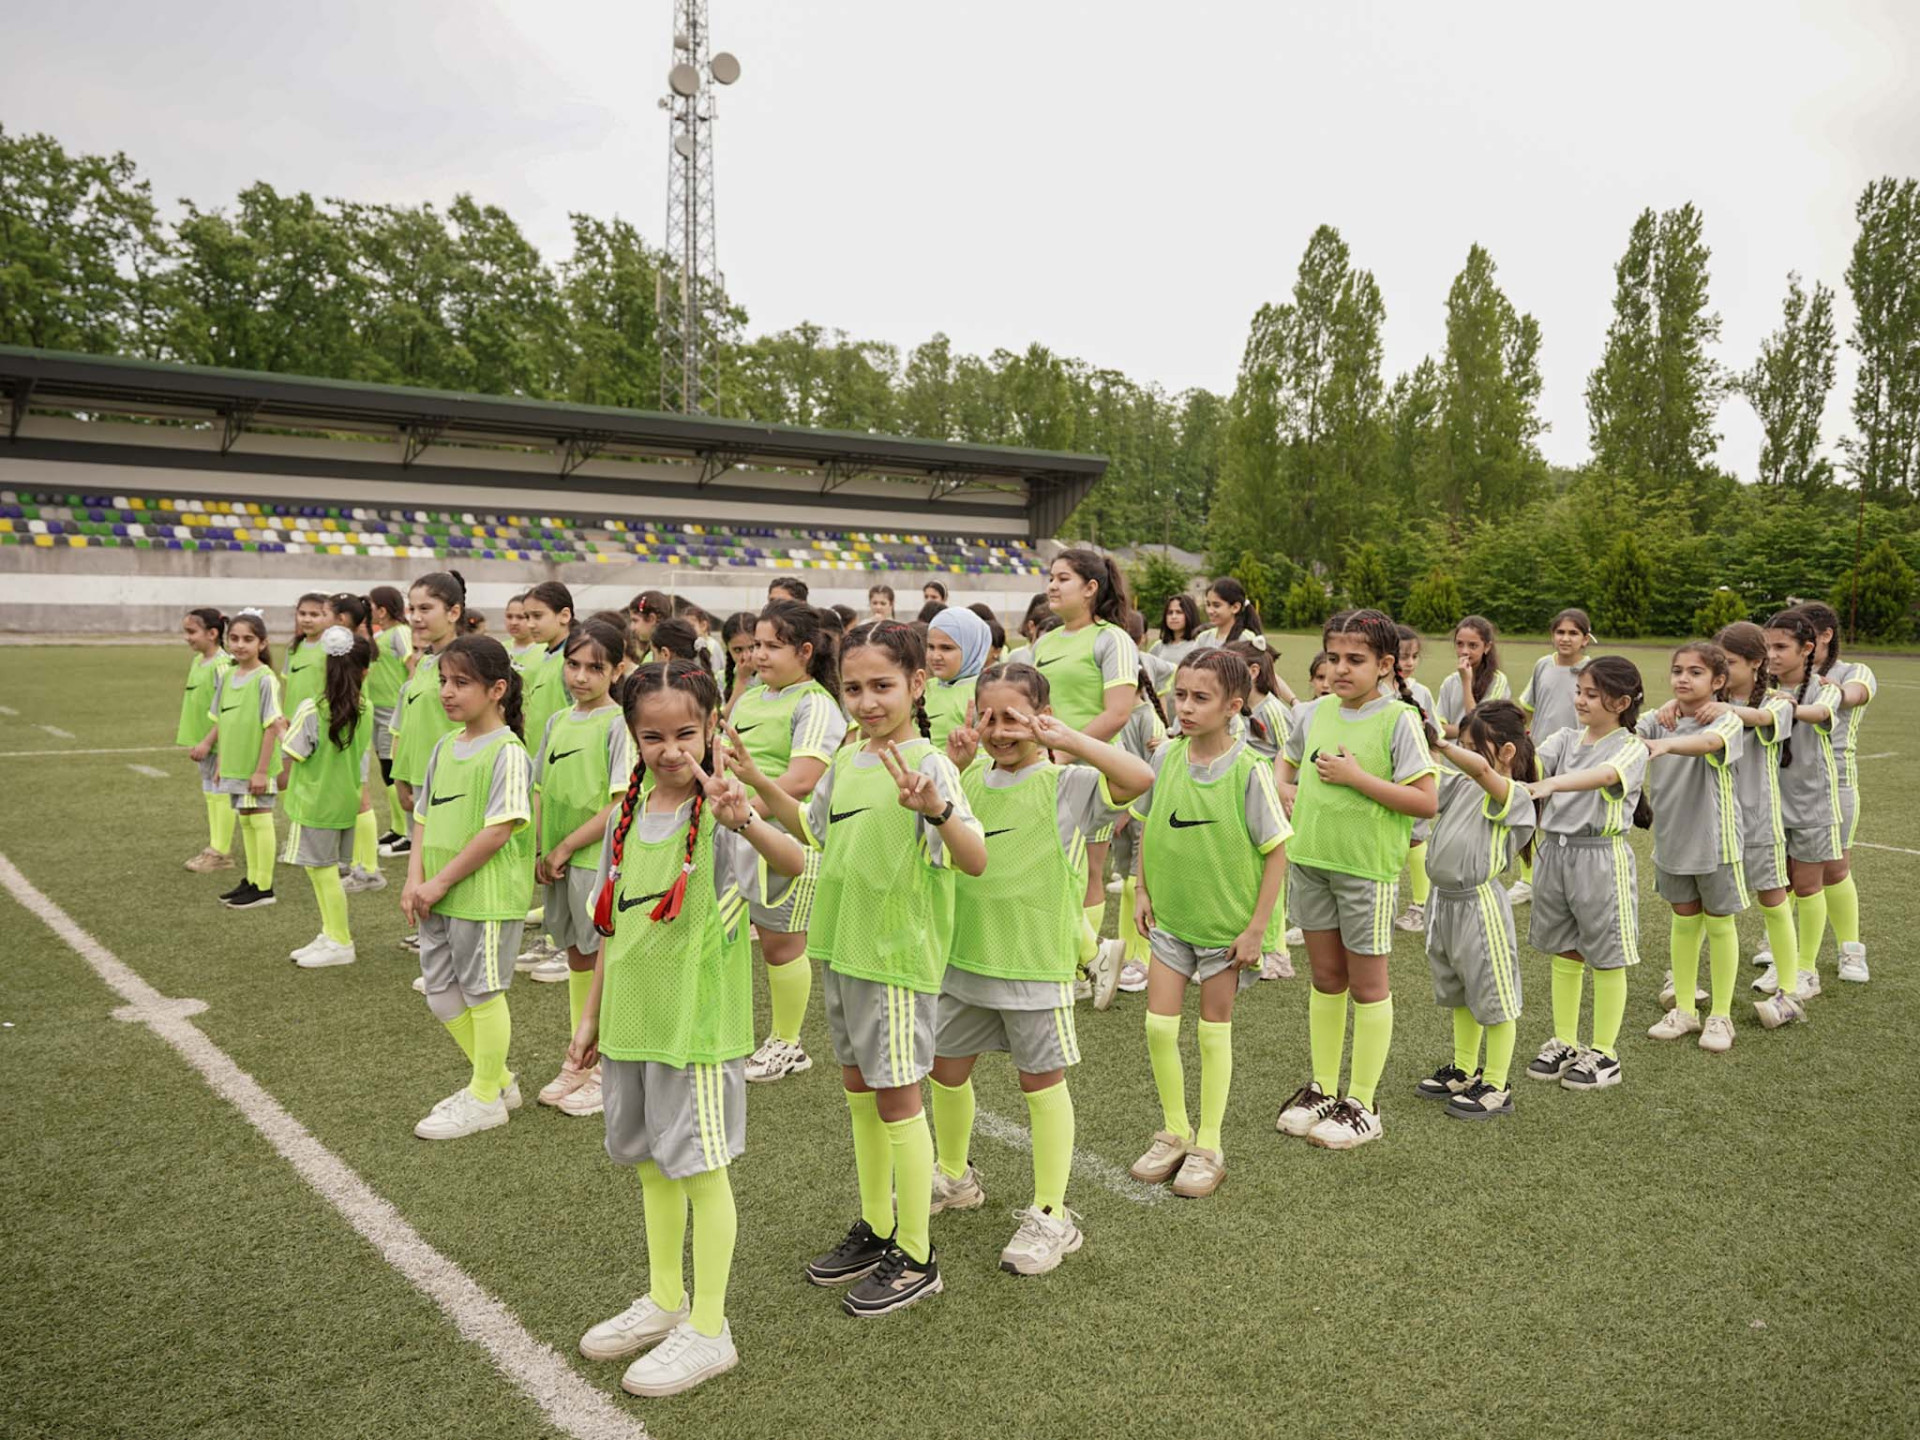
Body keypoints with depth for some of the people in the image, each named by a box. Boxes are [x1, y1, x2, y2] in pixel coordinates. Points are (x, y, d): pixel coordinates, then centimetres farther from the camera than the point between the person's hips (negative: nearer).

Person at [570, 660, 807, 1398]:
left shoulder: (718, 814, -16)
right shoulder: (627, 817, 3)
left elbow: (793, 861, -36)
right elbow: (612, 926, 11)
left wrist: (743, 820, -54)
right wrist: (591, 1014, 14)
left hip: (697, 1020, -7)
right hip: (632, 1019, 7)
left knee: (699, 1164, 3)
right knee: (650, 1158, 19)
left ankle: (708, 1330, 19)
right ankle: (665, 1300, 38)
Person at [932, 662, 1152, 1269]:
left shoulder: (1068, 785, -10)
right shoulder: (970, 778, 6)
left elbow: (1139, 777, -24)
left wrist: (1066, 738, -22)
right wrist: (952, 764, -8)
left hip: (1034, 962, -6)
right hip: (964, 954, 6)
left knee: (1041, 1080, 6)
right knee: (947, 1067, 17)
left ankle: (1051, 1215, 20)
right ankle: (955, 1177, 42)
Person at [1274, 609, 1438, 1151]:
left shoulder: (1399, 719, -11)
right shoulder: (1317, 711, 5)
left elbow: (1426, 802, -16)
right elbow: (1287, 763, 23)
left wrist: (1356, 777, -19)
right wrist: (1287, 791, 2)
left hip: (1367, 867, -5)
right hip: (1311, 860, 5)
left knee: (1367, 985, 7)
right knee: (1325, 978, 16)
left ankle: (1362, 1104, 20)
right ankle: (1323, 1089, 30)